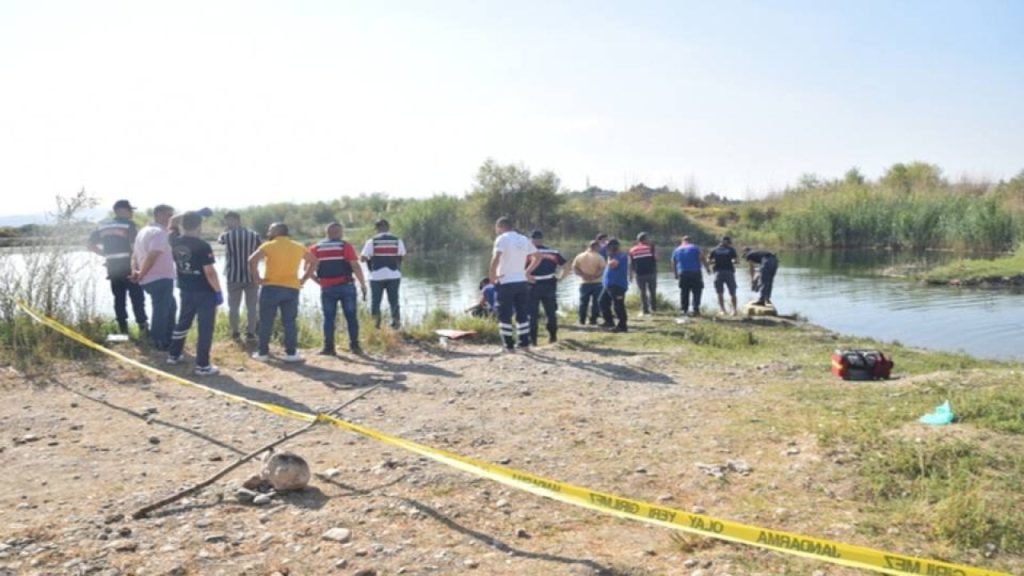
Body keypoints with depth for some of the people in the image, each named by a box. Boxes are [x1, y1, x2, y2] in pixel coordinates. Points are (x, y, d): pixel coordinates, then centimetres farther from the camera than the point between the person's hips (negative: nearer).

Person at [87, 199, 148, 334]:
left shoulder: (103, 225, 12)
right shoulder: (128, 224, -7)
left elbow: (91, 244, 13)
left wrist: (106, 254, 16)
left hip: (112, 266, 6)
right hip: (128, 265, -5)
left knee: (119, 298, 9)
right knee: (137, 297, 0)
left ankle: (123, 328, 9)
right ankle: (142, 326, -2)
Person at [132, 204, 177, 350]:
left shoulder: (144, 230, 17)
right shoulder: (160, 232, -16)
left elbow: (134, 254, 18)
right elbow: (152, 257, -26)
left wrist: (134, 270, 5)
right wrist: (141, 275, -16)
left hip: (149, 279, 10)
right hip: (161, 279, -10)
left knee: (170, 307, 22)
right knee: (161, 311, 0)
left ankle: (168, 339, 29)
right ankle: (160, 343, 8)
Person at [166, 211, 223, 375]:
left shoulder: (175, 244, 1)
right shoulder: (202, 246, -20)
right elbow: (209, 272, -20)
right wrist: (218, 291, -13)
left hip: (185, 290, 7)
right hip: (204, 292, -7)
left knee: (183, 323, 23)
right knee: (206, 328, 0)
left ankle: (173, 355, 34)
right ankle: (203, 366, 2)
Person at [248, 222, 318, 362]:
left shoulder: (269, 246, -2)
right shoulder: (298, 247, 11)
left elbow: (252, 260, -16)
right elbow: (313, 261, 17)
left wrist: (256, 278, -7)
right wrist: (303, 278, 13)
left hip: (271, 288, -3)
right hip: (292, 289, 3)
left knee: (266, 321, 5)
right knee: (290, 322, 6)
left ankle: (263, 352, 9)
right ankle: (291, 353, 4)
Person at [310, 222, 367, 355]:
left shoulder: (316, 248, 6)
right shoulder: (346, 246, -3)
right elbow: (356, 267, -9)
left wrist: (317, 280, 11)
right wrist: (363, 284, -3)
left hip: (327, 289, 2)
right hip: (346, 286, -2)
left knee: (328, 318, 9)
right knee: (351, 317, 6)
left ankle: (329, 347, 7)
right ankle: (354, 346, 5)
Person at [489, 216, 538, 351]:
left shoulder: (502, 239, -9)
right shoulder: (524, 239, 10)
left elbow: (496, 259, -24)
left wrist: (492, 276, -13)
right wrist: (527, 272, 15)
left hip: (506, 283, -6)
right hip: (522, 282, 6)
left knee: (505, 316, 2)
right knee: (522, 314, 14)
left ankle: (509, 345, 3)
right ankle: (524, 343, 16)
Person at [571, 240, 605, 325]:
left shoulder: (580, 256, 5)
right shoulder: (599, 257, -6)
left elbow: (575, 268, -2)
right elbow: (602, 269, -15)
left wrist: (583, 275, -6)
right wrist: (595, 276, -12)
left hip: (584, 283, 3)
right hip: (597, 283, -3)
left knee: (583, 302, 12)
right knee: (596, 302, 4)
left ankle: (582, 320, 14)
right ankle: (593, 320, 3)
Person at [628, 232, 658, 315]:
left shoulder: (632, 250, 6)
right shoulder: (650, 247, 0)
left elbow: (631, 264, 4)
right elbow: (655, 260, -1)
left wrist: (631, 275, 9)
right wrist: (656, 271, 10)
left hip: (639, 274, 1)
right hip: (650, 273, -1)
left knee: (642, 292, 7)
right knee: (652, 291, 12)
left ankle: (645, 309, 4)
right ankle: (653, 307, 13)